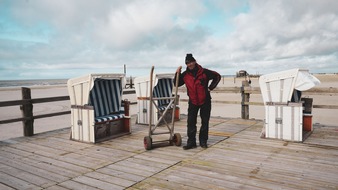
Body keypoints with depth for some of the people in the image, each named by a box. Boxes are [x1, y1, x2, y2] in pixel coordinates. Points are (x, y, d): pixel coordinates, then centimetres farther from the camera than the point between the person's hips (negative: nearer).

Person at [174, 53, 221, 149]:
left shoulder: (204, 72, -10)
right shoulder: (185, 75, -2)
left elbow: (217, 76, 1)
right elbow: (176, 84, 6)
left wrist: (210, 88, -4)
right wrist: (177, 74, -9)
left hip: (205, 101, -1)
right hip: (193, 102, 2)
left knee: (205, 122, 6)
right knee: (191, 123, -3)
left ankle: (203, 141, 19)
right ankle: (191, 142, 4)